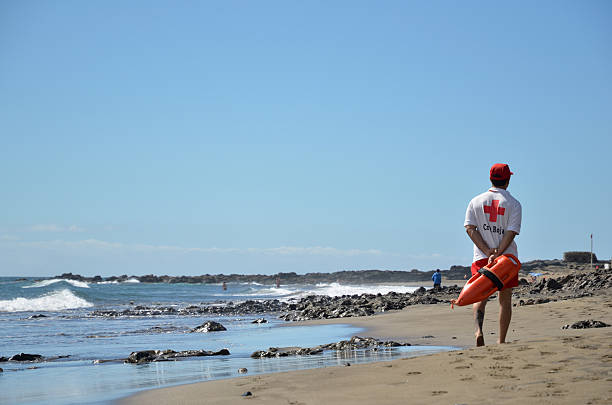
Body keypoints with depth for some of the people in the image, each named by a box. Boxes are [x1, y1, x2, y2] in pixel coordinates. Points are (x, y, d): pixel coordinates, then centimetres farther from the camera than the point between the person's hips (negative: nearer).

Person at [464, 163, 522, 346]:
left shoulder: (476, 201, 6)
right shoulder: (514, 204, -1)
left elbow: (470, 228, -3)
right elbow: (511, 233, -12)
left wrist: (487, 252, -10)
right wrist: (497, 254, -16)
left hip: (481, 257, 1)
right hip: (507, 256, -1)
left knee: (480, 297, 4)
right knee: (505, 300, 8)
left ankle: (478, 329, -22)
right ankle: (501, 341, 9)